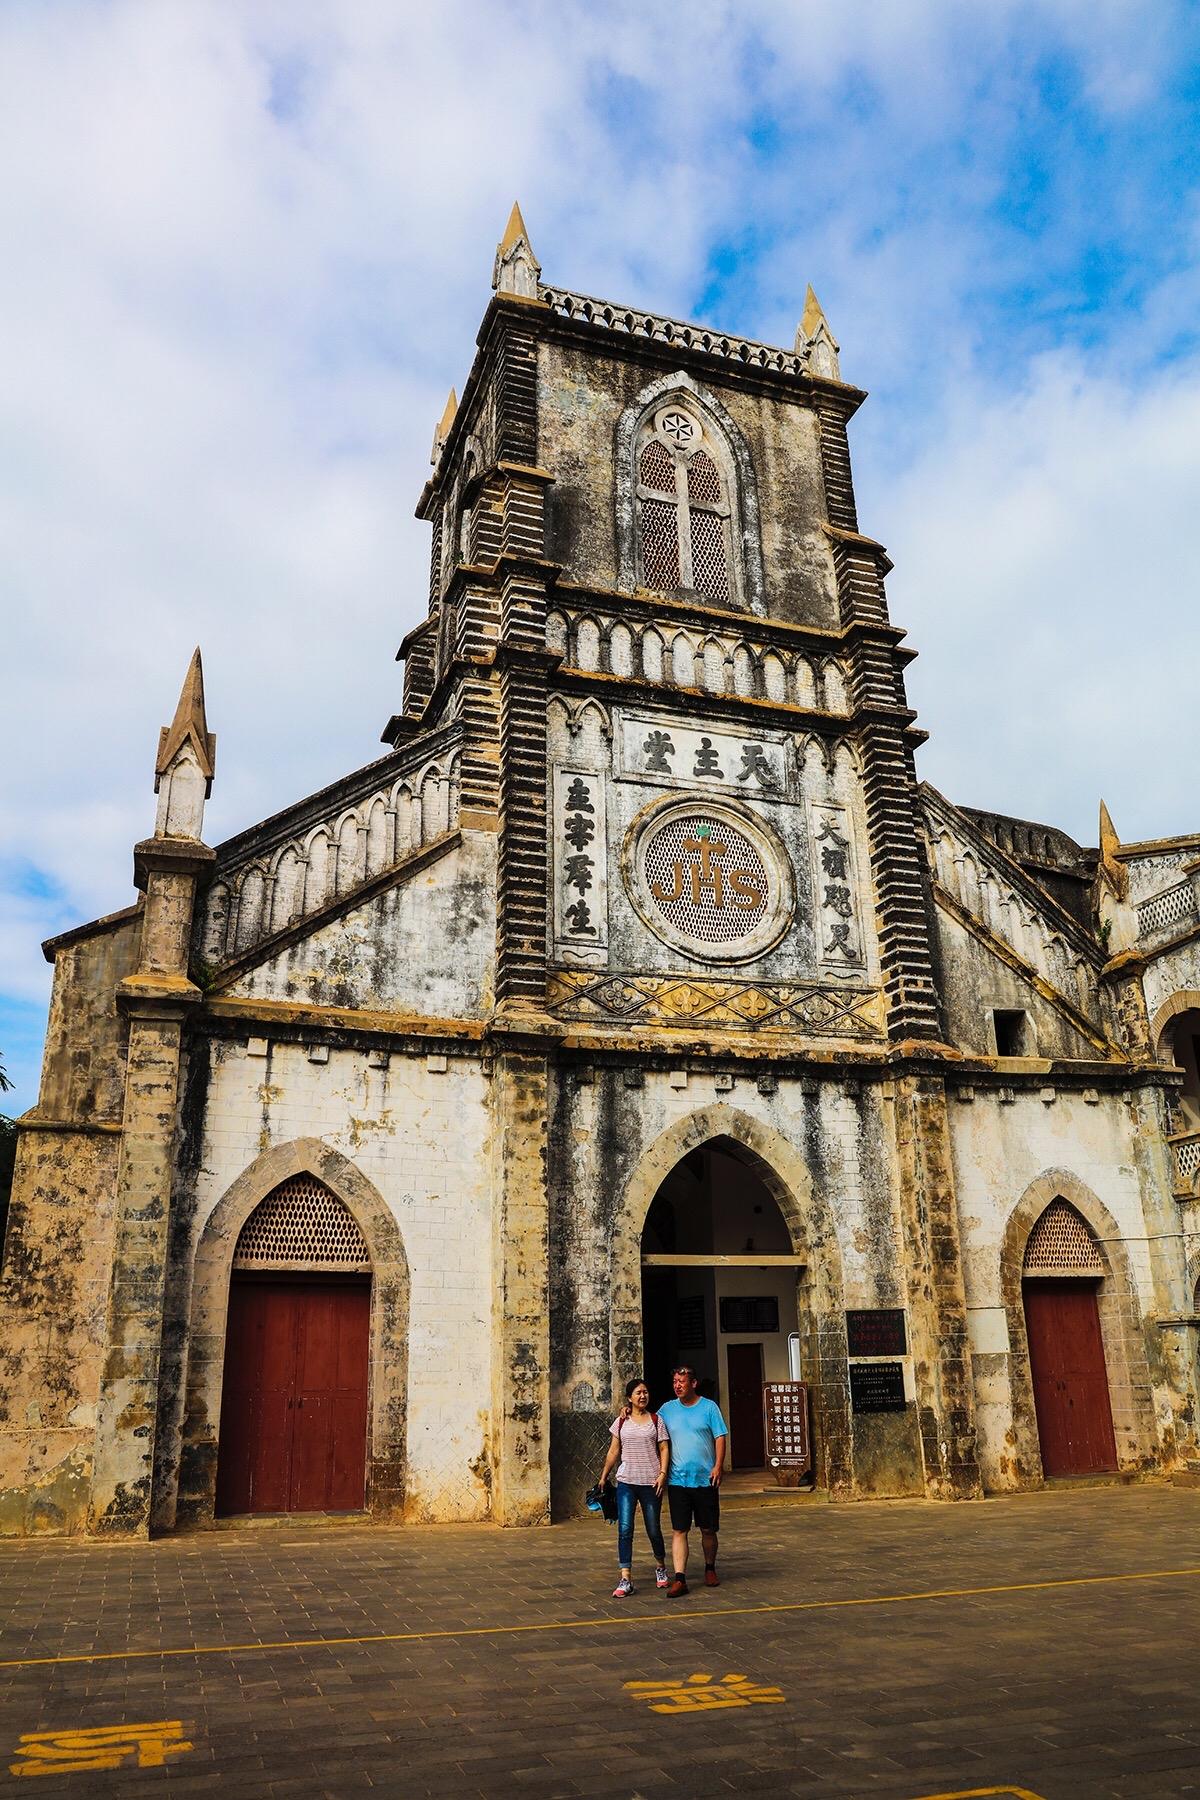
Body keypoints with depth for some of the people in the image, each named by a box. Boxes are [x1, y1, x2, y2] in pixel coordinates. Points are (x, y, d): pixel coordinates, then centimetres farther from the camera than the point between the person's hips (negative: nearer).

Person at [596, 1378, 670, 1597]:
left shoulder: (656, 1420, 3)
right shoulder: (621, 1421, 6)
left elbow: (664, 1449, 1)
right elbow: (613, 1451, 12)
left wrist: (662, 1473, -12)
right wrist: (603, 1477, 12)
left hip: (651, 1482, -1)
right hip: (626, 1482, 1)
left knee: (653, 1530, 9)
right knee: (624, 1529, -9)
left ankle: (660, 1566, 35)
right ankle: (625, 1579, -7)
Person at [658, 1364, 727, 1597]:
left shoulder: (709, 1407, 0)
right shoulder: (667, 1409, 6)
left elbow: (720, 1437, -2)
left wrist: (718, 1466, -11)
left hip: (706, 1479, -1)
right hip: (677, 1480, 1)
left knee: (708, 1529, 10)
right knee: (679, 1530, -5)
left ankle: (710, 1569, 31)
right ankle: (679, 1579, -4)